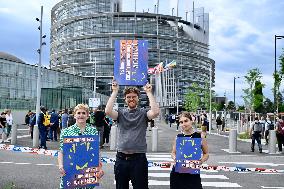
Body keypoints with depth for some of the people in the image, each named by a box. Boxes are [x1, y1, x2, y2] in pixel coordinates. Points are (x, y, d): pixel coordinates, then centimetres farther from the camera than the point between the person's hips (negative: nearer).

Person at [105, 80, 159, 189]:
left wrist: (149, 93, -12)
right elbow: (108, 111, -14)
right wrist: (115, 92, -8)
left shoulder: (143, 113, 1)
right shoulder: (121, 113, 5)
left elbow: (155, 112, -18)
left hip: (139, 158, -2)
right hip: (121, 158, 2)